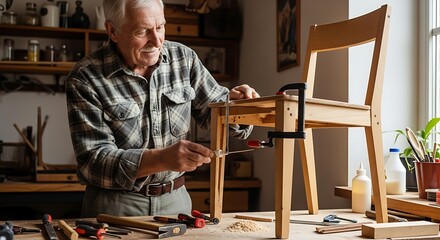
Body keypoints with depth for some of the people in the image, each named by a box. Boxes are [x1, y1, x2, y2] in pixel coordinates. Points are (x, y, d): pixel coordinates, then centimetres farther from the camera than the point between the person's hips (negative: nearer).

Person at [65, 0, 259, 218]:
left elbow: (215, 111, 10)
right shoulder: (85, 78, -11)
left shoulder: (183, 58, 1)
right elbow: (92, 161, -17)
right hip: (115, 205, -2)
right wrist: (162, 159, -30)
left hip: (176, 199, 3)